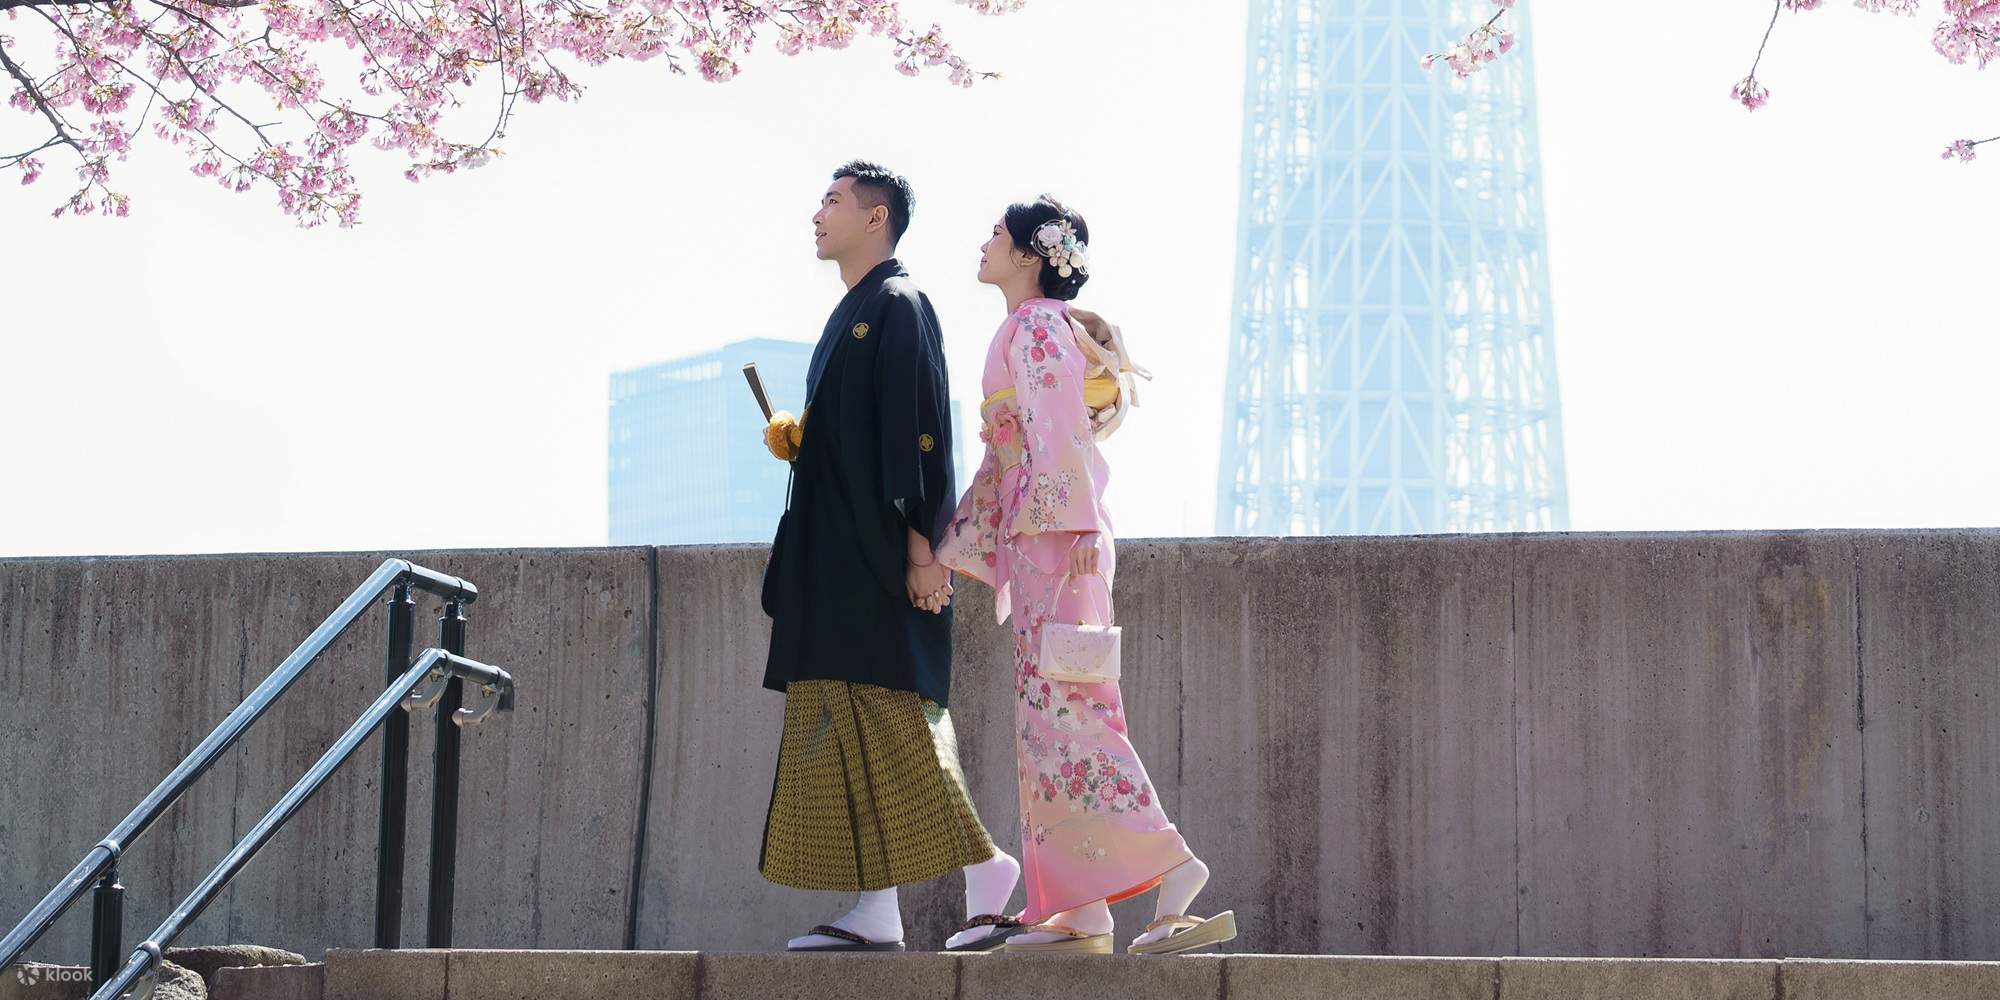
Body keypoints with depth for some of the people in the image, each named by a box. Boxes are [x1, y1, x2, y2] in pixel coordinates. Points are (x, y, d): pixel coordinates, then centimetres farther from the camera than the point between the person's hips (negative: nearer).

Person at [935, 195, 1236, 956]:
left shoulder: (1037, 327, -5)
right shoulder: (1024, 333, 23)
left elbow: (1059, 428, -16)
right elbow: (1004, 457, 25)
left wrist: (1076, 523, -25)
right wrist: (955, 546, 23)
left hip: (1056, 534, -10)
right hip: (1033, 539, 10)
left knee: (1063, 704, -15)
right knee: (1047, 712, 5)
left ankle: (1169, 864, -20)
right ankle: (1080, 912, 3)